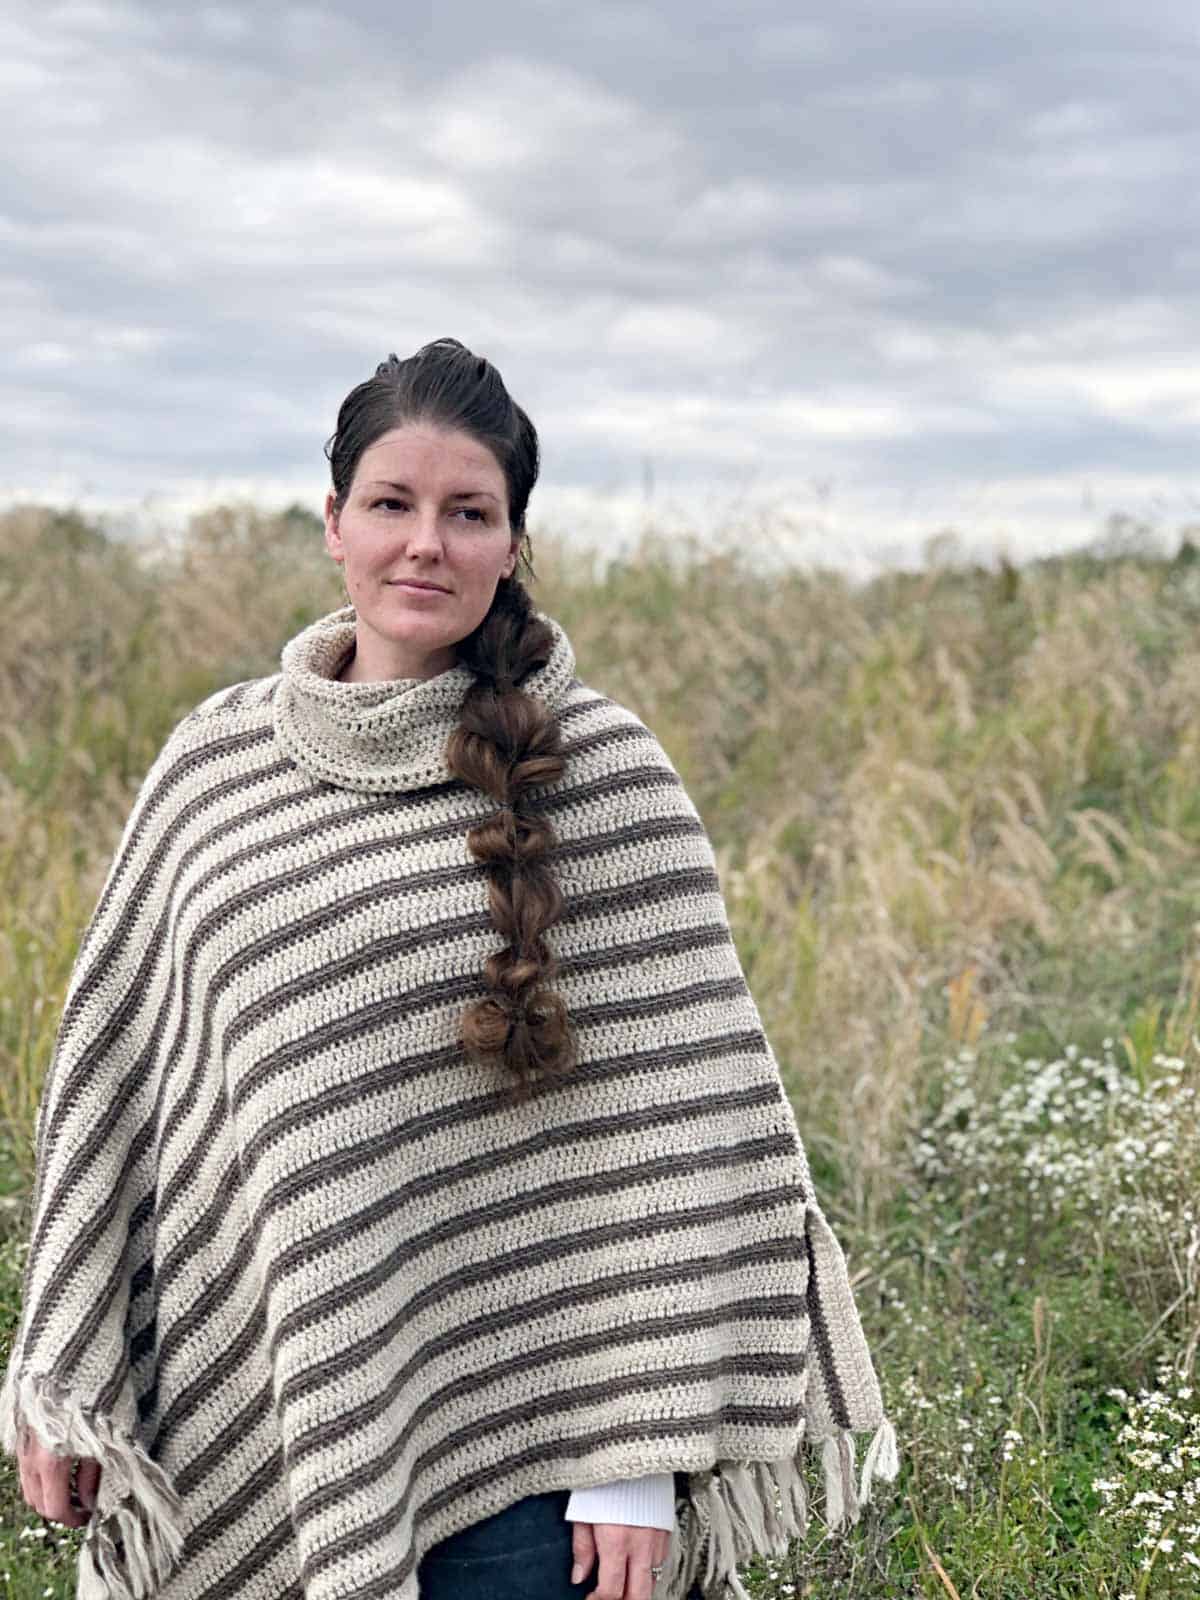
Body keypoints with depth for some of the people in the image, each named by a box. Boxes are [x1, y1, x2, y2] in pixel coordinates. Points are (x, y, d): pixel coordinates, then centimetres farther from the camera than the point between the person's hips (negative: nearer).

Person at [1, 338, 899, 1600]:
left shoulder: (601, 772, -7)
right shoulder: (211, 765, 3)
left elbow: (685, 1129, -8)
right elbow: (114, 1067, 9)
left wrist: (640, 1461, -10)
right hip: (253, 1427, 3)